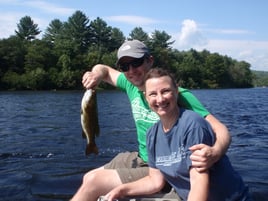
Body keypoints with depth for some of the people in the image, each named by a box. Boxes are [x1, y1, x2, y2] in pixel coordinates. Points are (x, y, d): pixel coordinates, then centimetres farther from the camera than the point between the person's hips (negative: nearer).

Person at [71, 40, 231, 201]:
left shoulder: (179, 96, -24)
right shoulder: (131, 85, -4)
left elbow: (221, 130, -28)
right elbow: (103, 69, 14)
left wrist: (215, 153, -51)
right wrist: (97, 74, -12)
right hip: (141, 158, 7)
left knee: (93, 182, -14)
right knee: (88, 178, 15)